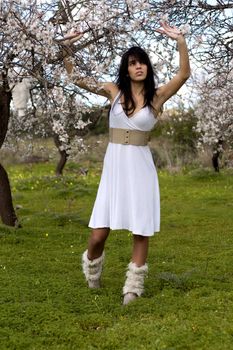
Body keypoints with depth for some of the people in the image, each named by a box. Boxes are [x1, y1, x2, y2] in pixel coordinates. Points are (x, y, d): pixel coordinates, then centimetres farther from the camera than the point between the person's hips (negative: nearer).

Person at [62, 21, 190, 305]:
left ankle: (133, 286, 17)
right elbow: (76, 79, 8)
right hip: (114, 164, 0)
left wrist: (180, 41, -23)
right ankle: (92, 271, 28)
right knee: (99, 233, -2)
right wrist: (66, 49, -4)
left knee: (141, 230, 2)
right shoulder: (114, 91, 5)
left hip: (140, 166, 0)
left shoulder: (157, 96, 1)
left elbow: (184, 74, -12)